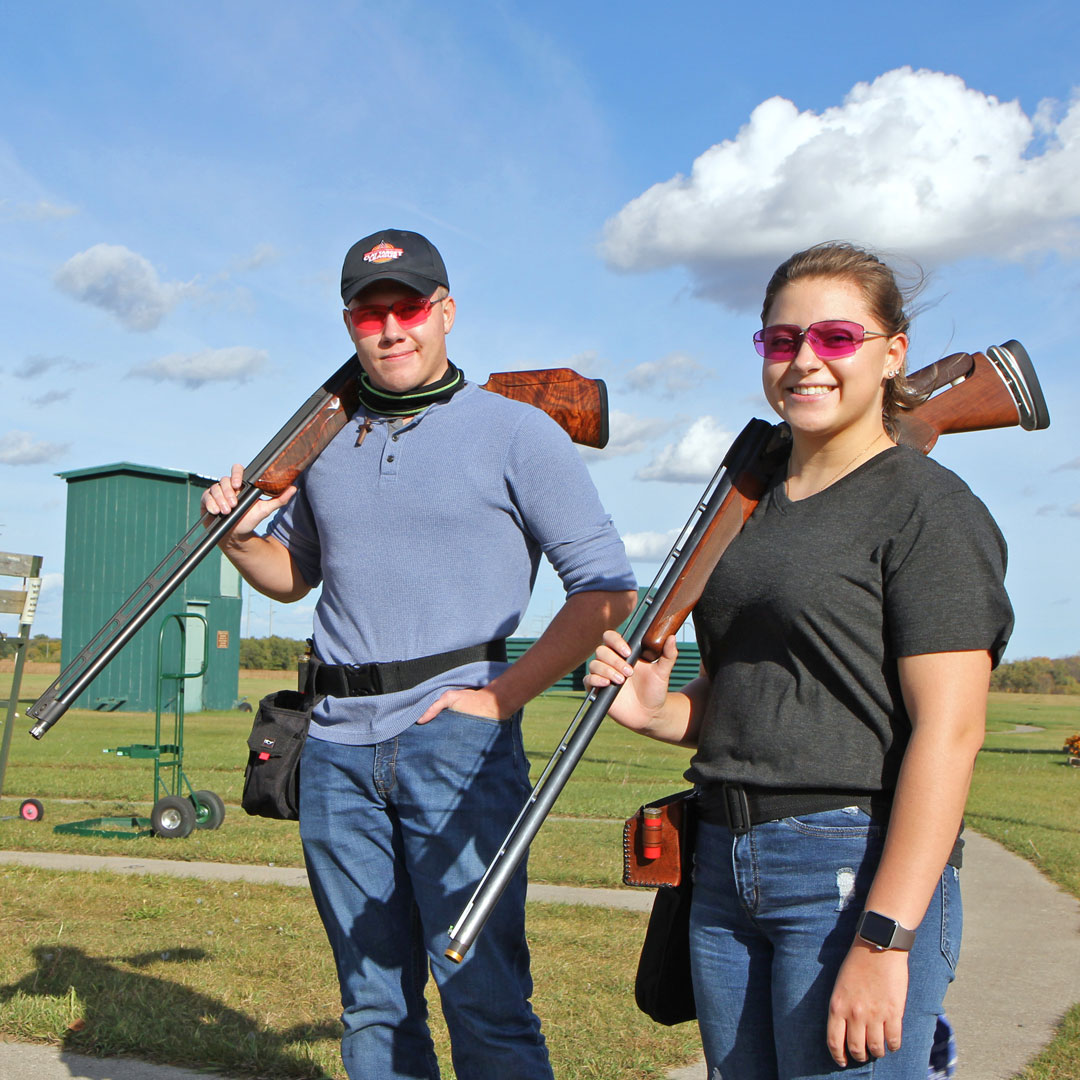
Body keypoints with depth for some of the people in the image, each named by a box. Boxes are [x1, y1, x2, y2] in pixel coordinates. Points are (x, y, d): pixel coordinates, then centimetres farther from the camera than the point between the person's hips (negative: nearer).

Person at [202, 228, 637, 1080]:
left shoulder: (517, 433, 0)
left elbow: (607, 588, -4)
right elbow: (296, 575, 27)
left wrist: (502, 695, -11)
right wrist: (243, 536, 5)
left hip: (456, 739, -5)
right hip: (337, 745, 5)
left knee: (483, 995, -5)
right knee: (373, 1000, 12)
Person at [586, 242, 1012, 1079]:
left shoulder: (928, 508, -8)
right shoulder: (749, 506, 14)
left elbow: (948, 733, -16)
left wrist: (885, 941, -21)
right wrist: (658, 711, 0)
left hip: (856, 868, -7)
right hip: (726, 873, 7)